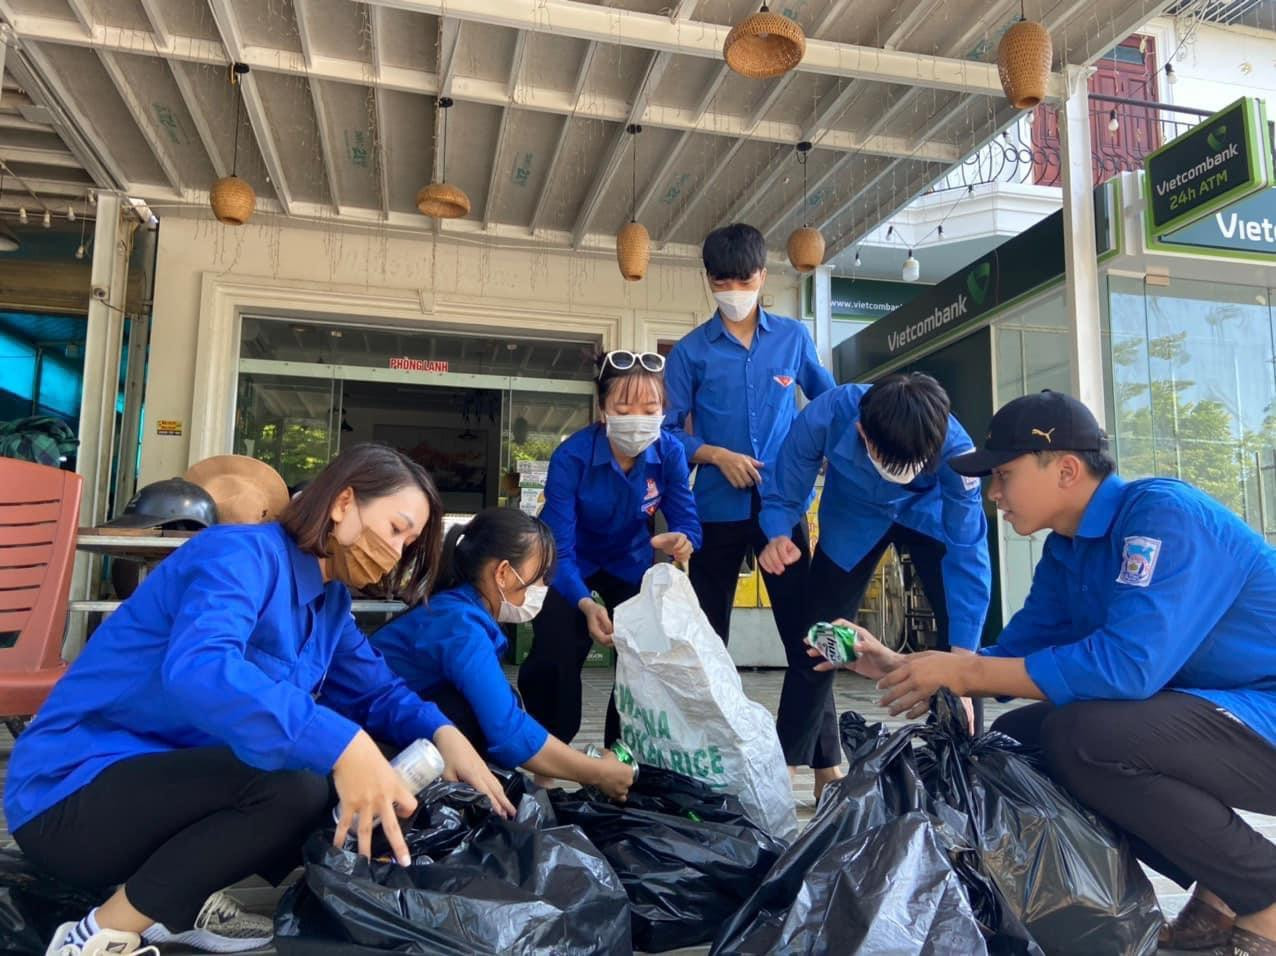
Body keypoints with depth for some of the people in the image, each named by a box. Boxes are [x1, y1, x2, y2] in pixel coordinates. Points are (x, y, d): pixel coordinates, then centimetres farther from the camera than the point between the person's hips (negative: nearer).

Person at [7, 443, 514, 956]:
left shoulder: (331, 601, 5)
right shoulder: (245, 552, -22)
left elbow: (377, 690, 8)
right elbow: (196, 668, -40)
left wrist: (443, 734, -14)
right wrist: (340, 745, -49)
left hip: (178, 776, 9)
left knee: (354, 785, -1)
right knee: (292, 787, -30)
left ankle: (183, 902, 7)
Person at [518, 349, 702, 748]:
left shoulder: (669, 452, -21)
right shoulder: (571, 456, -32)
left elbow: (687, 520, -19)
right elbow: (559, 547, -34)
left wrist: (680, 539, -45)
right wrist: (585, 604, -52)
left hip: (630, 563, 3)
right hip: (572, 567, -3)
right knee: (553, 659, -20)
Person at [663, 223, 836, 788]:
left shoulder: (793, 337, 5)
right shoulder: (691, 350, 0)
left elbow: (828, 398, 18)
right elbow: (668, 430, 0)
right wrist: (718, 455, -14)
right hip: (718, 509, 0)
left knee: (805, 630, 3)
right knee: (707, 636, 10)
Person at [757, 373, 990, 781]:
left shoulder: (954, 448, -37)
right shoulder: (823, 418, -37)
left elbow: (967, 556, -35)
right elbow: (784, 497, -20)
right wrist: (778, 538, -42)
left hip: (928, 517, 0)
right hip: (853, 519, 0)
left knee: (960, 636, -12)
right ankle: (788, 763, 15)